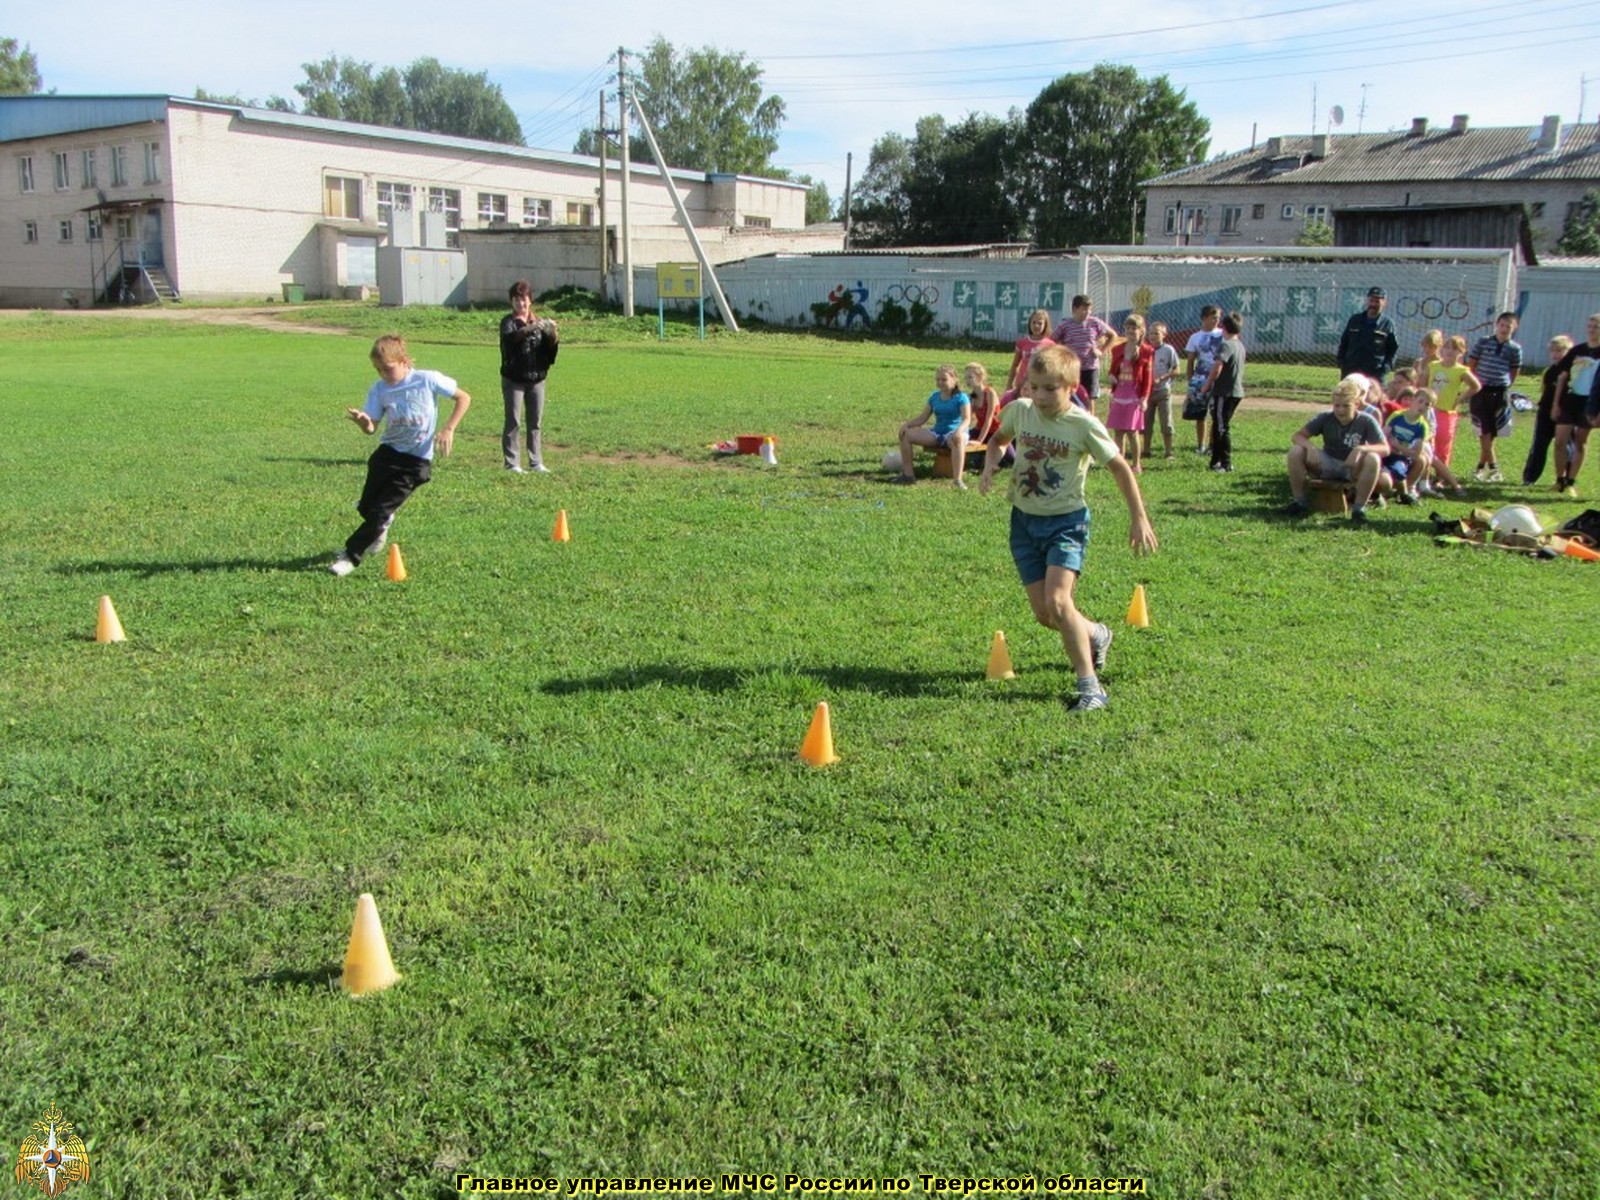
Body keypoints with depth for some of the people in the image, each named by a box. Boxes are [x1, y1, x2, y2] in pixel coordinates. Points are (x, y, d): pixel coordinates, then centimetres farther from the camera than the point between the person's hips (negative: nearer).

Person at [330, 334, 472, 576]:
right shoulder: (379, 389, -3)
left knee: (379, 512, -8)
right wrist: (363, 421, -30)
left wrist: (449, 429, -12)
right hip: (387, 452, 4)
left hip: (416, 461, -4)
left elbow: (464, 398, -4)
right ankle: (381, 528, 44)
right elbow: (371, 429, -6)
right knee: (365, 507, 8)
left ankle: (351, 556, 5)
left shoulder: (428, 380, -12)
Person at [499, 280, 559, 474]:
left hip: (536, 379, 4)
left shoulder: (539, 322, 9)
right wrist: (533, 328, -40)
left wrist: (553, 335, -16)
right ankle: (512, 463, 4)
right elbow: (511, 337, -26)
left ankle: (536, 462, 15)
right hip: (514, 379, -4)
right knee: (514, 422, -2)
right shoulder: (509, 323, -4)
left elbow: (549, 349, 4)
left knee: (535, 422, 8)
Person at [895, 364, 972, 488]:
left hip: (953, 433, -6)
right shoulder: (935, 396, 13)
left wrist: (960, 430, -39)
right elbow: (922, 418, 12)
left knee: (958, 439, -44)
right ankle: (908, 474, -9)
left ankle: (958, 479, -48)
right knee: (906, 434, -10)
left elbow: (967, 419, -16)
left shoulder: (961, 397, -4)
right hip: (937, 433, 6)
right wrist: (907, 424, -7)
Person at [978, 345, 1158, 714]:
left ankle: (1090, 686, -14)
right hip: (1024, 520, 5)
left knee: (1057, 603, -23)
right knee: (1042, 613, 6)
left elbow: (1120, 468, -5)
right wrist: (990, 465, -2)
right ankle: (1095, 635, 39)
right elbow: (998, 440, 19)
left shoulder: (1083, 425, -15)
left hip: (1066, 521, -5)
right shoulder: (1020, 410, -3)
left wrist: (1139, 518, -4)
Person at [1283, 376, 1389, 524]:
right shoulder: (1325, 418, -9)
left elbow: (1385, 448, -18)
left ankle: (1359, 508, -22)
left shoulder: (1366, 421, -13)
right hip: (1326, 466, 2)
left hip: (1352, 469, -1)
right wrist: (1310, 446, -31)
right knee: (1295, 451, -23)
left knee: (1373, 459, -34)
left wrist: (1361, 449, -37)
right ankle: (1299, 502, -9)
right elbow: (1298, 435, -9)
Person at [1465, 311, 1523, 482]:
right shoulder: (1483, 342, 2)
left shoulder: (1515, 349, 4)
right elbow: (1470, 364, 6)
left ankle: (1481, 467, 17)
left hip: (1500, 393, 1)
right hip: (1481, 391, -1)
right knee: (1485, 431, -6)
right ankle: (1493, 468, -1)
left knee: (1491, 432, 6)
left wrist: (1505, 386, 8)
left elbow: (1514, 372, 15)